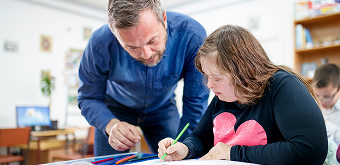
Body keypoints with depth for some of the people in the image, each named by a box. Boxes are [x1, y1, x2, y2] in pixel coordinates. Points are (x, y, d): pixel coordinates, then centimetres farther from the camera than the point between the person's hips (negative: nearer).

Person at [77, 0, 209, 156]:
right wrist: (111, 124, -37)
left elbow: (195, 102, -22)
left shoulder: (193, 36, -34)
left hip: (162, 108, 1)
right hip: (116, 109, 0)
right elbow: (89, 99, -17)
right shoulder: (100, 45, -33)